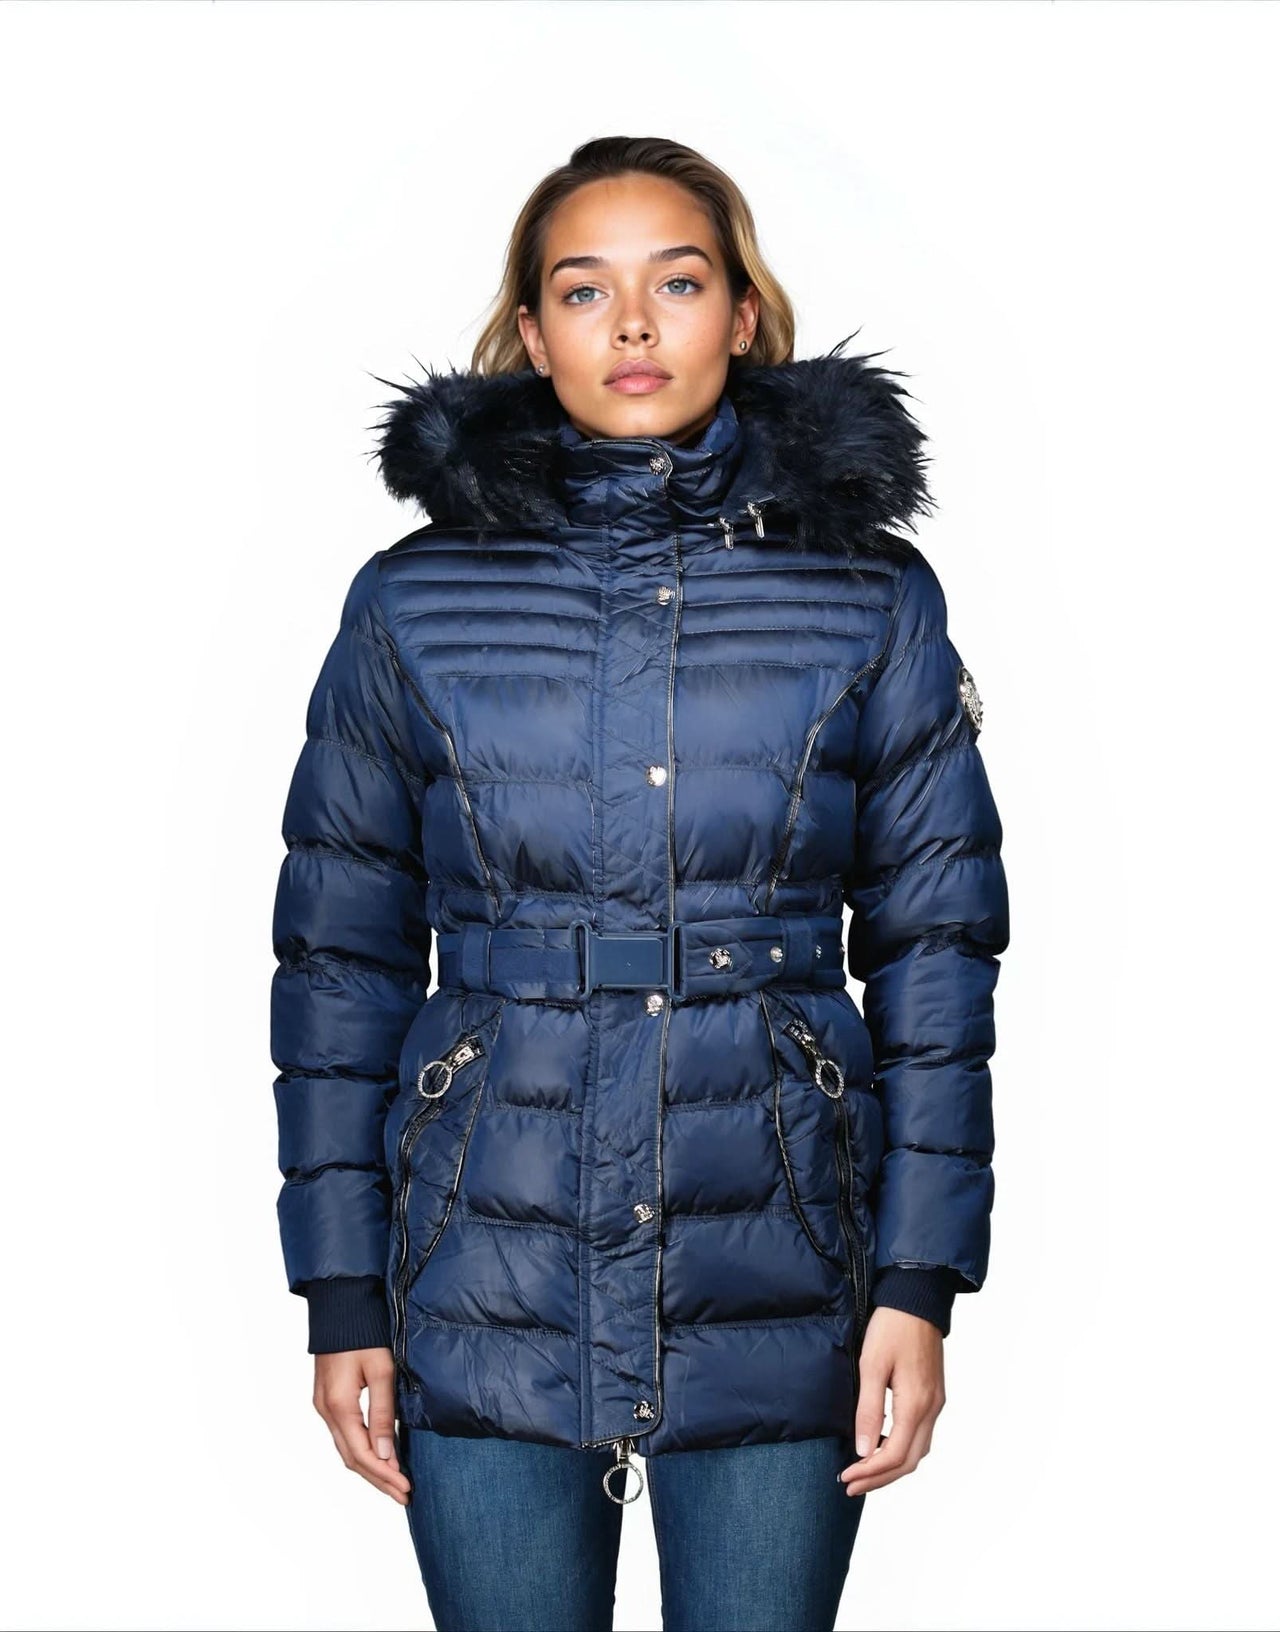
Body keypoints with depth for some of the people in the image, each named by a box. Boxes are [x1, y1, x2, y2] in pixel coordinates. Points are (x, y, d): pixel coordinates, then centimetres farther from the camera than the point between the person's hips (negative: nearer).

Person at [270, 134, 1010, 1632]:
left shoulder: (872, 600, 2)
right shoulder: (412, 605, 2)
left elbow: (933, 950, 3)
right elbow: (339, 959, 4)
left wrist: (921, 1280, -3)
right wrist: (342, 1295, 1)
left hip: (776, 1286, 0)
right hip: (490, 1280, 0)